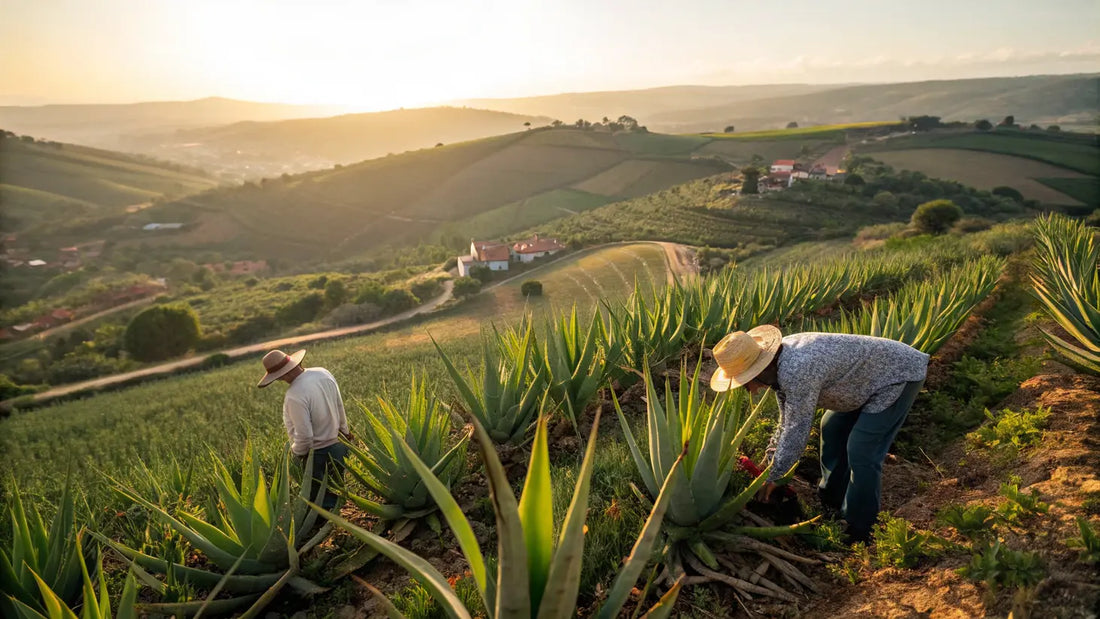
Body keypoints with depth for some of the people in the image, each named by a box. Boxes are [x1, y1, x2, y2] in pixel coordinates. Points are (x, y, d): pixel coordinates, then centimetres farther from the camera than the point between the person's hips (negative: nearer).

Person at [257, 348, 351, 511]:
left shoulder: (294, 396, -29)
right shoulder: (323, 373, -6)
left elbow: (304, 436, -24)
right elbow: (340, 407, 8)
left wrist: (296, 451, -3)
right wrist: (344, 430, 23)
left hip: (319, 455, -8)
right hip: (339, 446, 8)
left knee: (323, 504, 9)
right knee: (336, 496, 23)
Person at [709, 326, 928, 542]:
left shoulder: (796, 373, -35)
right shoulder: (779, 363, -4)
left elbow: (797, 431, -27)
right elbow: (788, 420, 7)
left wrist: (771, 477, -15)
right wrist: (771, 464, 9)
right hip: (872, 370, 10)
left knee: (861, 453, -12)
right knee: (832, 429, 18)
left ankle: (858, 532, 6)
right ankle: (831, 502, 36)